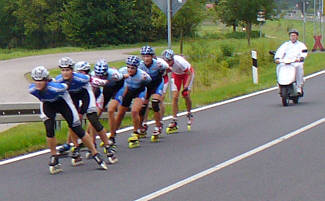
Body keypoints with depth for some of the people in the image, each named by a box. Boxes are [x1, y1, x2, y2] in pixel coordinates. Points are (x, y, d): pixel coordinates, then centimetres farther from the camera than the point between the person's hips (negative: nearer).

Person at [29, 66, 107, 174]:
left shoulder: (54, 88, -41)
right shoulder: (32, 90, -28)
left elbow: (66, 86, -19)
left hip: (62, 101, -3)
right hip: (47, 104, 3)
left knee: (77, 128, -3)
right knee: (49, 129, -15)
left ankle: (95, 154, 8)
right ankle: (54, 157, 4)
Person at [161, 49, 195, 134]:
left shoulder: (179, 62, -39)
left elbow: (189, 74, -28)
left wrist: (186, 87, -33)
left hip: (187, 73, -3)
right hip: (176, 74, 3)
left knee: (186, 95, -15)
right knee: (175, 97, -8)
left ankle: (189, 114, 14)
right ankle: (174, 122, -6)